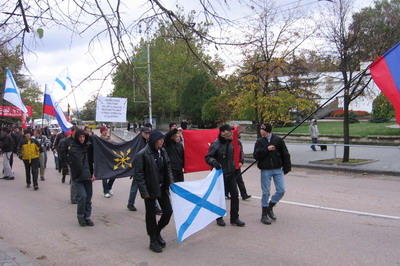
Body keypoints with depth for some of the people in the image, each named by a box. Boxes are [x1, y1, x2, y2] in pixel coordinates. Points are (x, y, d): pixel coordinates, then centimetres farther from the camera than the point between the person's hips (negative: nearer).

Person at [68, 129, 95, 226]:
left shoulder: (86, 147, 10)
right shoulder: (72, 150, -7)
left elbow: (91, 161, 11)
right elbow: (77, 166, -10)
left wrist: (93, 174, -1)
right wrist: (86, 176, -10)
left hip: (88, 177, 5)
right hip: (78, 178, -5)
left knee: (88, 198, 6)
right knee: (82, 196, -15)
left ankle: (87, 217, 18)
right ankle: (80, 216, 5)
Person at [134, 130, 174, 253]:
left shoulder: (162, 151, 2)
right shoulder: (142, 154, -16)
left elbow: (168, 168, 12)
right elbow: (138, 174, -14)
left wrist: (171, 182, 2)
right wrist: (144, 192, -16)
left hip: (162, 187, 6)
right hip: (150, 189, -5)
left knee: (168, 211, 7)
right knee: (151, 215, 6)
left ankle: (157, 232, 31)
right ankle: (153, 241, 22)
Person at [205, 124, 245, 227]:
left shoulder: (230, 142, 7)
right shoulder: (216, 144, -15)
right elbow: (208, 157, -14)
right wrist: (214, 162, -32)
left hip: (231, 173, 6)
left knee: (235, 195, 5)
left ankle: (234, 218, 16)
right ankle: (219, 218, 22)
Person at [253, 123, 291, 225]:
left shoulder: (278, 140, -1)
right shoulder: (260, 141, 1)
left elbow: (285, 154, 3)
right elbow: (256, 155, -9)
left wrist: (287, 168, 2)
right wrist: (266, 149, -20)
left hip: (278, 169, 1)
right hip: (265, 170, -1)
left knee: (281, 190, 0)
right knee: (266, 193, 3)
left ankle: (270, 207, 23)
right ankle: (264, 215, 16)